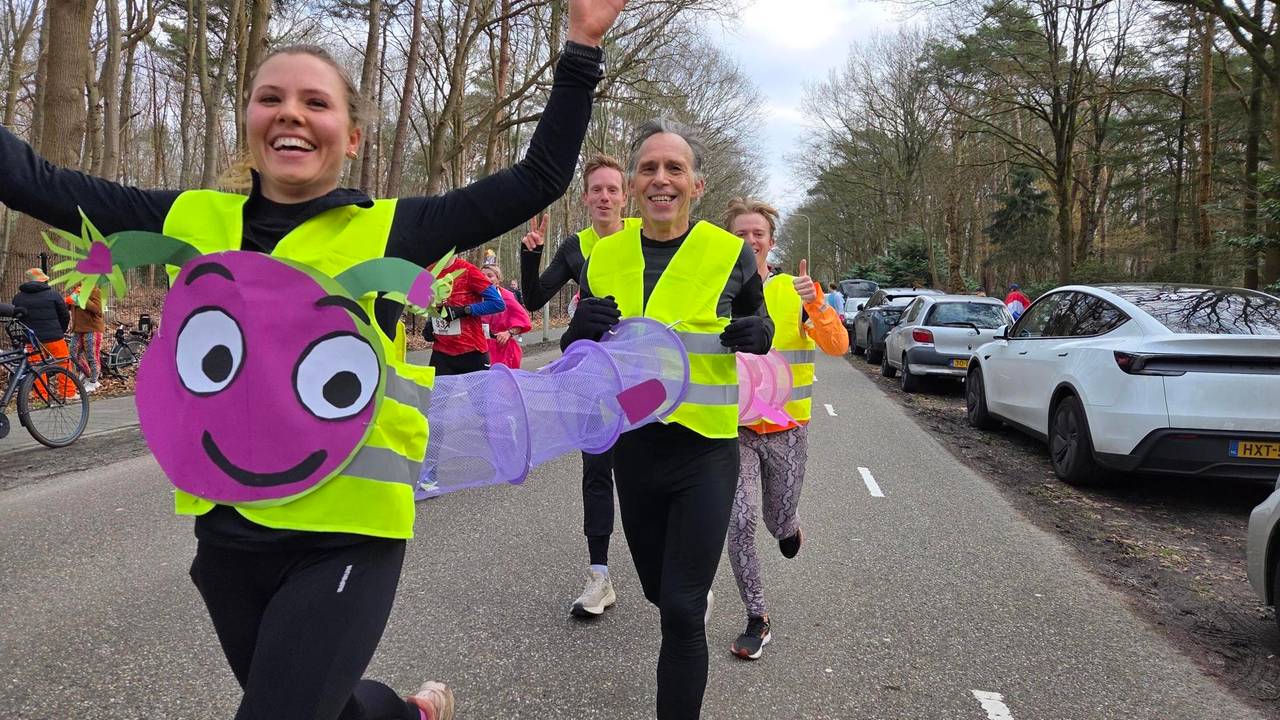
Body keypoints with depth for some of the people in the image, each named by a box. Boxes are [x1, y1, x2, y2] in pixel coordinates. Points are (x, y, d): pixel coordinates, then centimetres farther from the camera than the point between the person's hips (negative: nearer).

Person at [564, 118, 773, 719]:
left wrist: (758, 333, -14)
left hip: (705, 451, -4)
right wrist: (582, 331, -15)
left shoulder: (730, 253, -6)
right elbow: (576, 356, 10)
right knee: (659, 589, 22)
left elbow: (758, 319, 11)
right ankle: (699, 588, 56)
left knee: (680, 612, -8)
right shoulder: (604, 256, 1)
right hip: (632, 449, 4)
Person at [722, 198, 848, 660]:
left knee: (779, 523, 11)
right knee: (740, 523, -11)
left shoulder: (795, 291, -3)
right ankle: (757, 619, 7)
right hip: (734, 428, 0)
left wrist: (815, 302, -26)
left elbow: (838, 346, -11)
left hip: (786, 427, 1)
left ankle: (787, 525, 51)